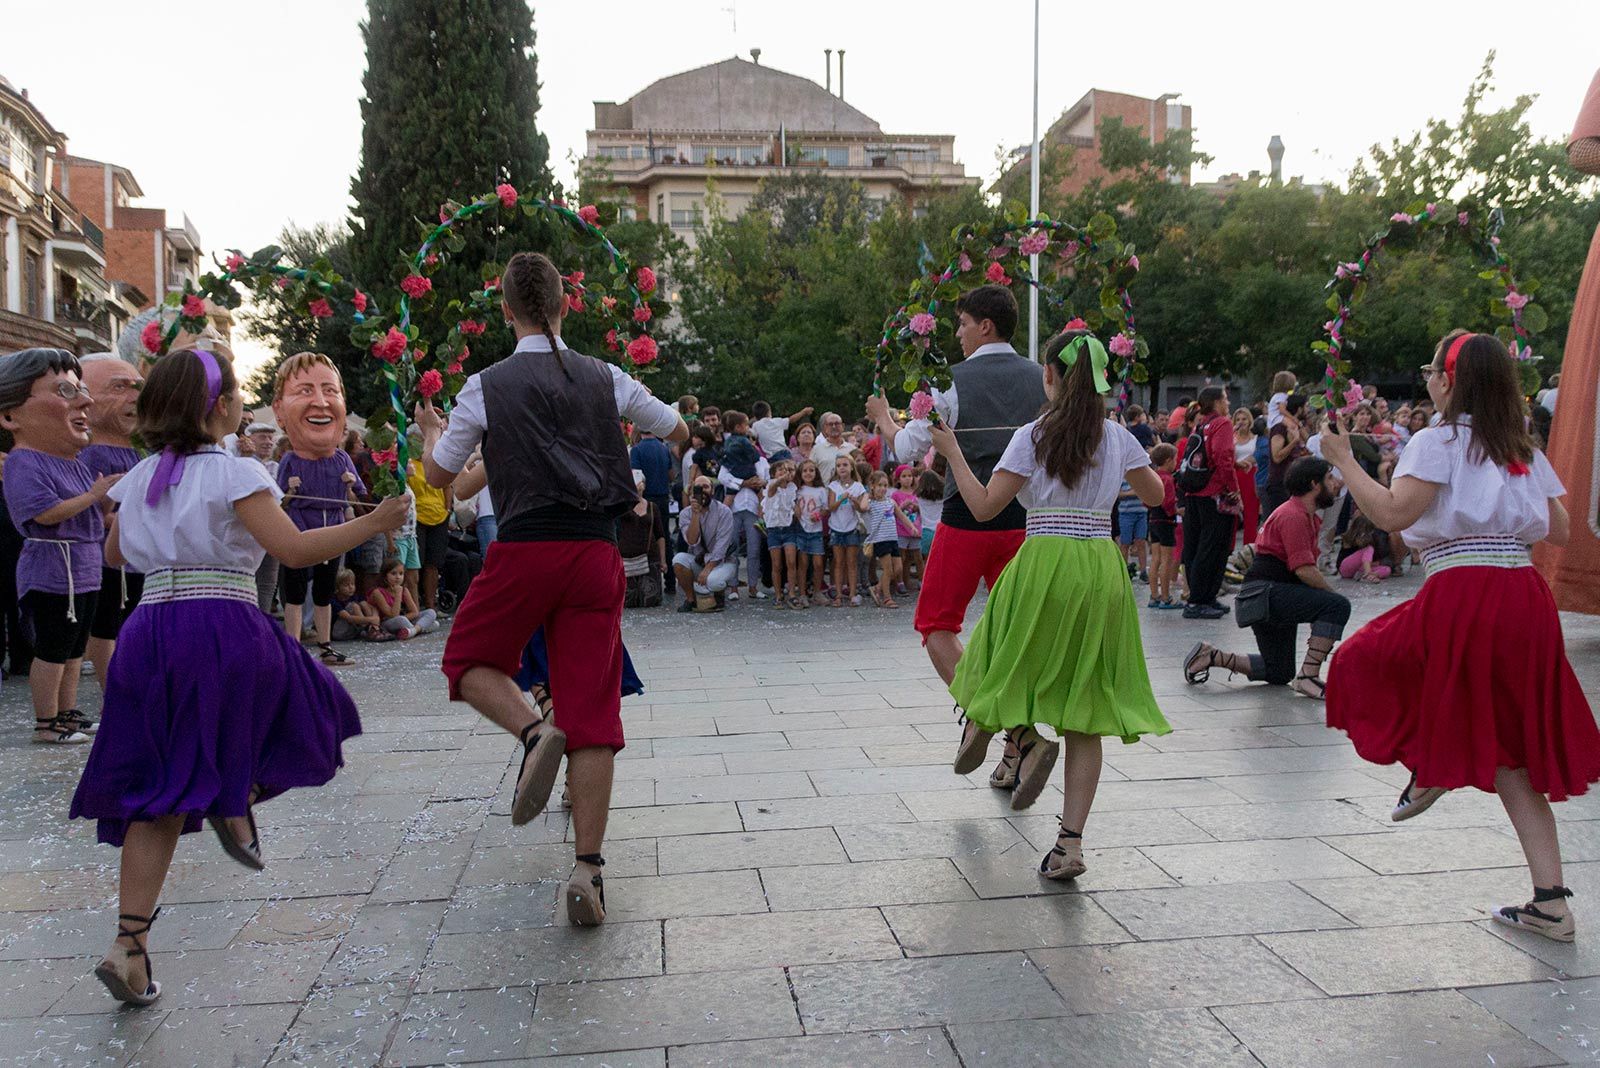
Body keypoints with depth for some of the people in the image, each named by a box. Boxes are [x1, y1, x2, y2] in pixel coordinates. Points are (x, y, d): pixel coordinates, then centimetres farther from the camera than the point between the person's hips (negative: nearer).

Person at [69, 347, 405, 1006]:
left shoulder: (139, 478, 15)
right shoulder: (234, 474, -5)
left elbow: (115, 554, 28)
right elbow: (294, 550, -13)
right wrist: (372, 523, -5)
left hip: (149, 628, 6)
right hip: (225, 630, -6)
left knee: (159, 791, 8)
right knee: (299, 707, 22)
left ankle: (129, 943, 3)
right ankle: (235, 800, -1)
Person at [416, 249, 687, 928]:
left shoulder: (487, 387, 1)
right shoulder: (605, 379, 8)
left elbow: (438, 476, 11)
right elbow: (678, 432, 22)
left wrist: (430, 434, 32)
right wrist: (631, 418, 42)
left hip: (523, 551, -2)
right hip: (596, 554, 2)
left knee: (469, 661, 22)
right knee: (593, 712, 4)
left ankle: (534, 731, -9)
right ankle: (588, 868, 0)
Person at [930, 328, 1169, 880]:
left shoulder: (1033, 436, -4)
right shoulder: (1118, 436, 7)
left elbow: (984, 506, -7)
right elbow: (1156, 494, 22)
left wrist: (952, 452, 4)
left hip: (1044, 567, -3)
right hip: (1102, 570, 4)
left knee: (1010, 664, 25)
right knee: (1085, 712, 3)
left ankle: (1027, 737, -4)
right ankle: (1071, 843, 0)